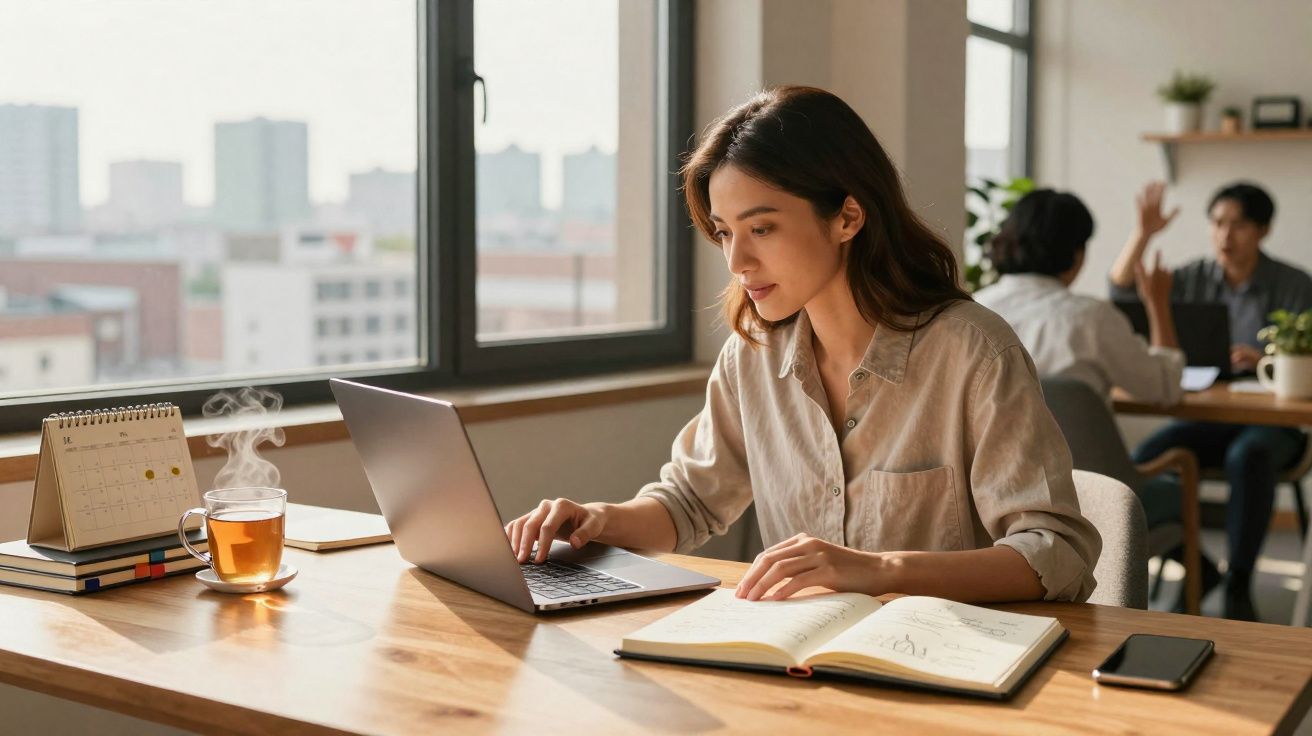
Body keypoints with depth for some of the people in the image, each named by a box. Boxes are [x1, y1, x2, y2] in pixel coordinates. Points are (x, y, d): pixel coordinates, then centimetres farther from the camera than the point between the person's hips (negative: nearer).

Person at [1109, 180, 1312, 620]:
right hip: (1207, 416, 3)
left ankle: (1238, 584, -25)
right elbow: (1121, 293, -1)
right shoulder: (1196, 278, 8)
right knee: (1147, 460, -27)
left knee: (1249, 456, -38)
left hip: (1273, 422, -3)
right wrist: (1143, 233, -11)